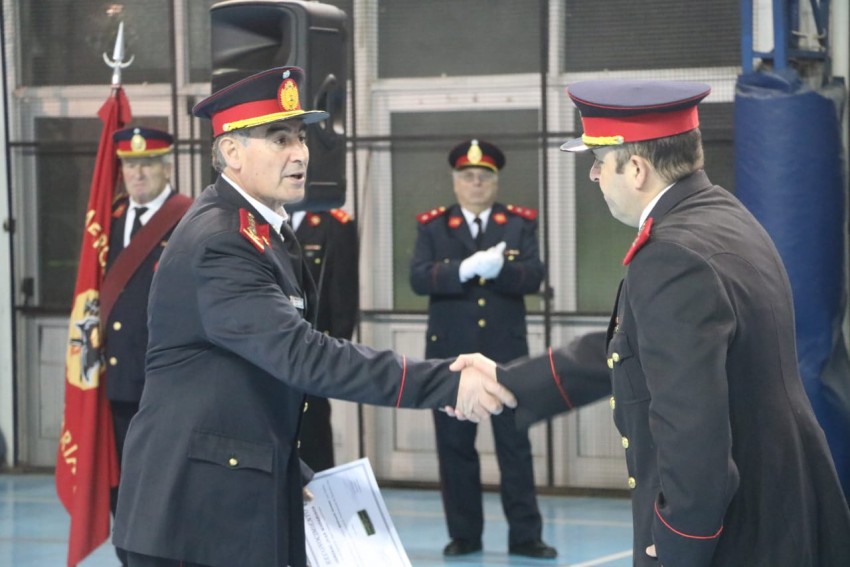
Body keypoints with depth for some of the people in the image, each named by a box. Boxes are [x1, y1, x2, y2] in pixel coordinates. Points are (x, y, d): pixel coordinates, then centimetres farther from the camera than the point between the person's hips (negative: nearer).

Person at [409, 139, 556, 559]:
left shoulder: (520, 224, 6)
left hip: (506, 353, 0)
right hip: (451, 353, 1)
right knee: (455, 446, 5)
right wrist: (466, 269, -25)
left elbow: (533, 276, -7)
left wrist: (499, 270, -27)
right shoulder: (432, 226, 5)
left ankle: (525, 535, 5)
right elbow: (418, 277, -10)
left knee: (515, 444, 0)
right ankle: (464, 535, 14)